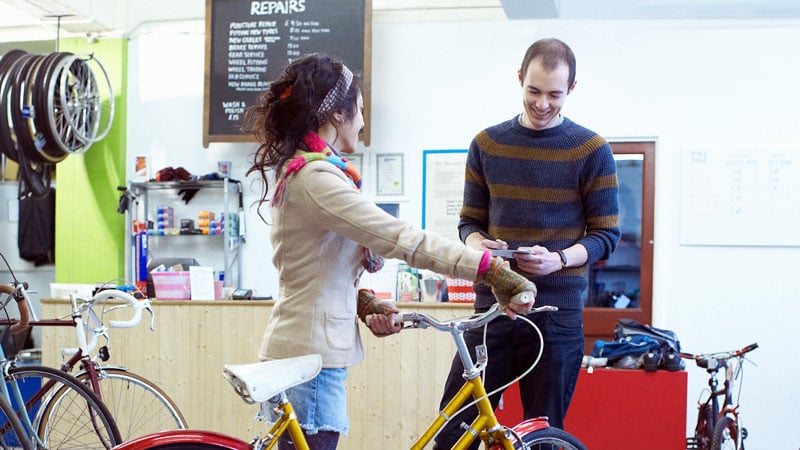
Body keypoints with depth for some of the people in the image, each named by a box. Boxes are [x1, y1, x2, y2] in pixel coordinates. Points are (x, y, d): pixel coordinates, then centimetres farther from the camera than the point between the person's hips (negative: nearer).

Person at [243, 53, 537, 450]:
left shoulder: (295, 170, 14)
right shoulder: (316, 178, -19)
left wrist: (365, 304, 1)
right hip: (310, 357, -10)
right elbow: (403, 239, -26)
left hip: (305, 349, 10)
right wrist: (495, 270, -26)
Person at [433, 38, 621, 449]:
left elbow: (607, 234, 1)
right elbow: (470, 221, 13)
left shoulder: (592, 151, 0)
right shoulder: (487, 145, 8)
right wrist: (478, 245, -11)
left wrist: (559, 259, -18)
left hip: (557, 313, -2)